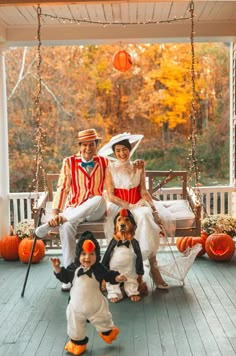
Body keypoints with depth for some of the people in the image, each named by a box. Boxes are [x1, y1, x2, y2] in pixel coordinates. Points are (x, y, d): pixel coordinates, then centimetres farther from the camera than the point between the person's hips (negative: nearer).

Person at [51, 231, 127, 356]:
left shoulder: (99, 268, -16)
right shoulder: (74, 268, -13)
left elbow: (109, 275, -7)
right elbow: (64, 277, -4)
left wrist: (117, 277, -26)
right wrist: (57, 268, -19)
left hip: (95, 305, -1)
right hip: (76, 306, 1)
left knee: (103, 323, 20)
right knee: (76, 327, 18)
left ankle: (108, 332, 52)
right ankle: (78, 343, 44)